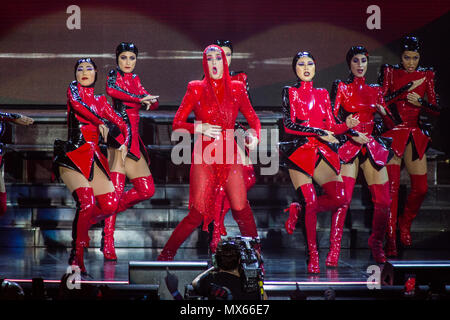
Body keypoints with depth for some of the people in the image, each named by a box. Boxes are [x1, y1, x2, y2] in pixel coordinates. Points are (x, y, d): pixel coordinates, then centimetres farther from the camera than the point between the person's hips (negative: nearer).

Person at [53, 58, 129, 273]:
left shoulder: (100, 101, 19)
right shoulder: (73, 89, 6)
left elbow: (122, 124, 21)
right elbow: (77, 104, -17)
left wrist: (125, 144, 3)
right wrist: (100, 123, -16)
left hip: (93, 158, 6)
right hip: (73, 155, -6)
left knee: (110, 205, -6)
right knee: (87, 204, -22)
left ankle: (81, 227, 23)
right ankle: (76, 257, -10)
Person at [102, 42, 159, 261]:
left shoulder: (135, 80, 21)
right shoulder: (114, 76, 1)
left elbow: (153, 102, 15)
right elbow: (111, 90, -22)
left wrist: (150, 100, -8)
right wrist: (140, 99, -19)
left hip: (133, 138, 7)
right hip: (119, 134, -7)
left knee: (147, 190, 4)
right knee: (116, 189, -14)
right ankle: (108, 242, -13)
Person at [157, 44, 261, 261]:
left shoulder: (236, 89, 9)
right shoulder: (196, 89, 3)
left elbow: (253, 118, 14)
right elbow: (177, 124, 3)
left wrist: (254, 136, -7)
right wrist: (199, 128, -14)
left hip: (230, 157, 2)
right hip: (204, 158, -2)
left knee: (241, 209, -5)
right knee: (199, 213, -6)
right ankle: (166, 256, 7)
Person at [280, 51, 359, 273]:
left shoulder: (322, 94, 18)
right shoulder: (290, 93, 5)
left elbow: (331, 127, 14)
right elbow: (289, 125, -7)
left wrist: (346, 125, -6)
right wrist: (318, 132, -13)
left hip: (321, 152, 5)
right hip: (299, 151, -5)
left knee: (339, 198, -12)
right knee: (310, 202, -14)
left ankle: (298, 209, 12)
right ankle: (312, 256, -5)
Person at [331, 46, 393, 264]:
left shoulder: (375, 90, 16)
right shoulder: (341, 87, 5)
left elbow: (387, 121, 21)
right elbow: (333, 117, -3)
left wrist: (383, 112, 0)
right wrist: (353, 134, -12)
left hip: (373, 147, 4)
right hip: (349, 146, -4)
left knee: (383, 200, -2)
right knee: (343, 199, -13)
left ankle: (377, 243, 17)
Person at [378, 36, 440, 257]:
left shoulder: (426, 76, 9)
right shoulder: (390, 72, 1)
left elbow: (436, 109, 7)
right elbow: (381, 101, -12)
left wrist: (420, 103, -13)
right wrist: (408, 87, -15)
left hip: (416, 135, 4)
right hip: (393, 133, -3)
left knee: (421, 187, 2)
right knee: (392, 186, -11)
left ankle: (405, 224, 29)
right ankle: (391, 238, -9)